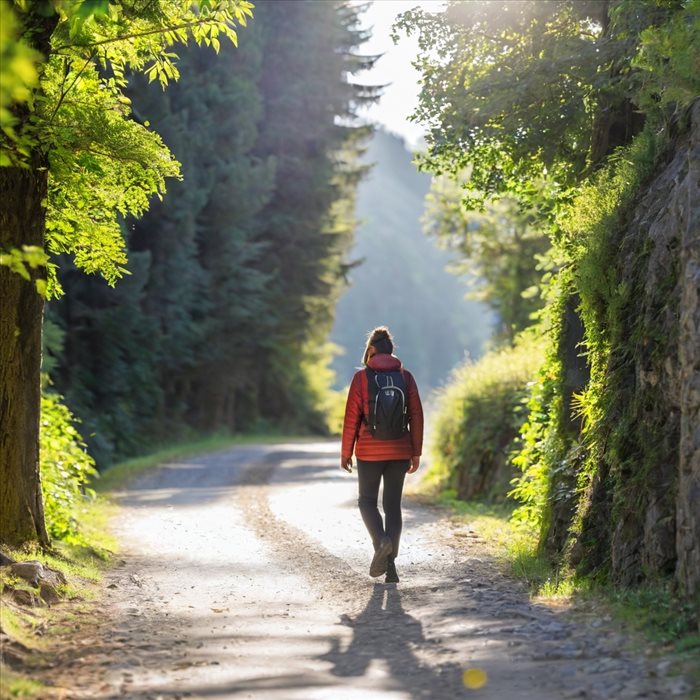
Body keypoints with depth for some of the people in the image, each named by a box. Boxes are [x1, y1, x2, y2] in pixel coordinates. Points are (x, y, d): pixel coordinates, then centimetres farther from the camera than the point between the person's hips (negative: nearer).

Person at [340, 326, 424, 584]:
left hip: (369, 451, -3)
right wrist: (416, 453, 8)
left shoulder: (362, 377, -6)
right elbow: (416, 415, 1)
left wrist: (346, 452, 2)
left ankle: (381, 540, -16)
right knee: (393, 504, 9)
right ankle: (390, 564, 5)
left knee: (367, 500, 12)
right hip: (399, 451, 3)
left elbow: (352, 417, -6)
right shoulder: (405, 376, 2)